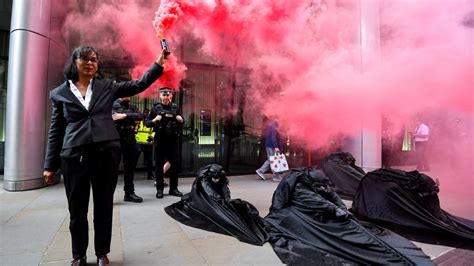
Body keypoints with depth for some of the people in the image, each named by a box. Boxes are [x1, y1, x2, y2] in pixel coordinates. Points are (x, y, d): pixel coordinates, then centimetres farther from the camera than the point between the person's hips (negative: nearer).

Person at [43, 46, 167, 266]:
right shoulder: (60, 93, 9)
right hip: (74, 156, 0)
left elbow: (139, 85, 6)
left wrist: (158, 63, -2)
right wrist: (50, 165, 6)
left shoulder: (107, 87, 11)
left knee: (104, 206, 8)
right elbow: (56, 131, 9)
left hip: (106, 153, 0)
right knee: (77, 209, 9)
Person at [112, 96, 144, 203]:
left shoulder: (132, 107, 16)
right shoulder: (113, 105, 3)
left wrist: (125, 116, -15)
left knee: (130, 167, 9)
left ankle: (129, 193, 20)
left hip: (130, 139, 5)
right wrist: (131, 119, -12)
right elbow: (114, 117, -15)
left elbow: (140, 116, -3)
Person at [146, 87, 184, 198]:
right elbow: (146, 122, 4)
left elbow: (182, 122, 14)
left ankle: (173, 188, 17)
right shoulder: (155, 108, 3)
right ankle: (159, 189, 13)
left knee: (174, 164, 6)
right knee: (159, 165, 3)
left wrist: (181, 120, -8)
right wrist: (154, 120, -15)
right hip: (160, 140, -1)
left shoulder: (176, 108, 7)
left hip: (173, 140, 2)